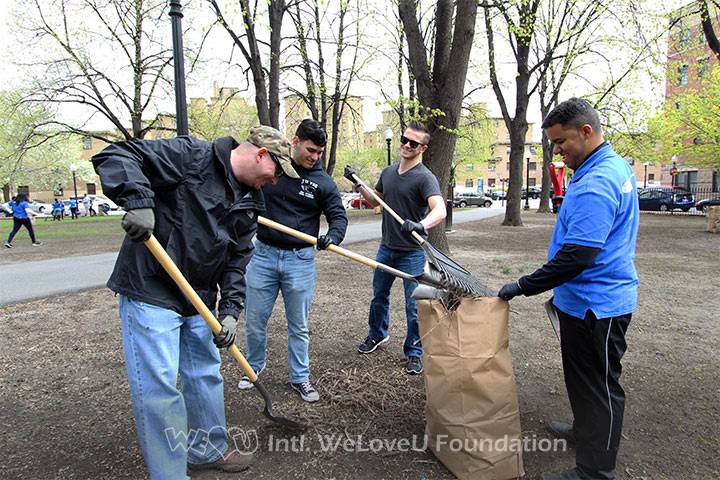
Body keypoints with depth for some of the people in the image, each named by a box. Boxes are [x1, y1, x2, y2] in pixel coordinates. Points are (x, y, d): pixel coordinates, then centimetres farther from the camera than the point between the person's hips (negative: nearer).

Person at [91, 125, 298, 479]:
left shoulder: (250, 203, 9)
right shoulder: (191, 156, -12)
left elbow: (237, 258, 9)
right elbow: (115, 156, -15)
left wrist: (230, 310, -1)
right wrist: (138, 200, -32)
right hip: (150, 293, -8)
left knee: (206, 375, 18)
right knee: (158, 386, -5)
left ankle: (208, 450, 39)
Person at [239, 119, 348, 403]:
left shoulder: (322, 181, -1)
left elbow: (338, 215, 0)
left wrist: (332, 236, -21)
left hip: (300, 260, -1)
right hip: (263, 254, 1)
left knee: (298, 326, 9)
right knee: (254, 320, 11)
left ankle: (299, 378, 27)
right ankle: (254, 366, 37)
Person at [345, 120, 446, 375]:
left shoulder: (425, 177, -15)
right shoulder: (388, 172, 6)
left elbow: (440, 210, -31)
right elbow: (375, 201, 21)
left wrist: (421, 224, -50)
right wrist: (358, 184, 7)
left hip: (412, 253, -6)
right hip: (386, 248, 6)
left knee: (414, 305, 3)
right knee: (379, 294, 20)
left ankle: (414, 353, 19)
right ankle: (377, 335, 43)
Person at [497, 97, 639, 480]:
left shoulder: (595, 184, -25)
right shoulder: (617, 167, 10)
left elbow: (577, 255, -30)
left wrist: (524, 286, -21)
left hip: (595, 305, -10)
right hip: (593, 299, 10)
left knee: (598, 384, 3)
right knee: (584, 376, 25)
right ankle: (585, 430, 45)